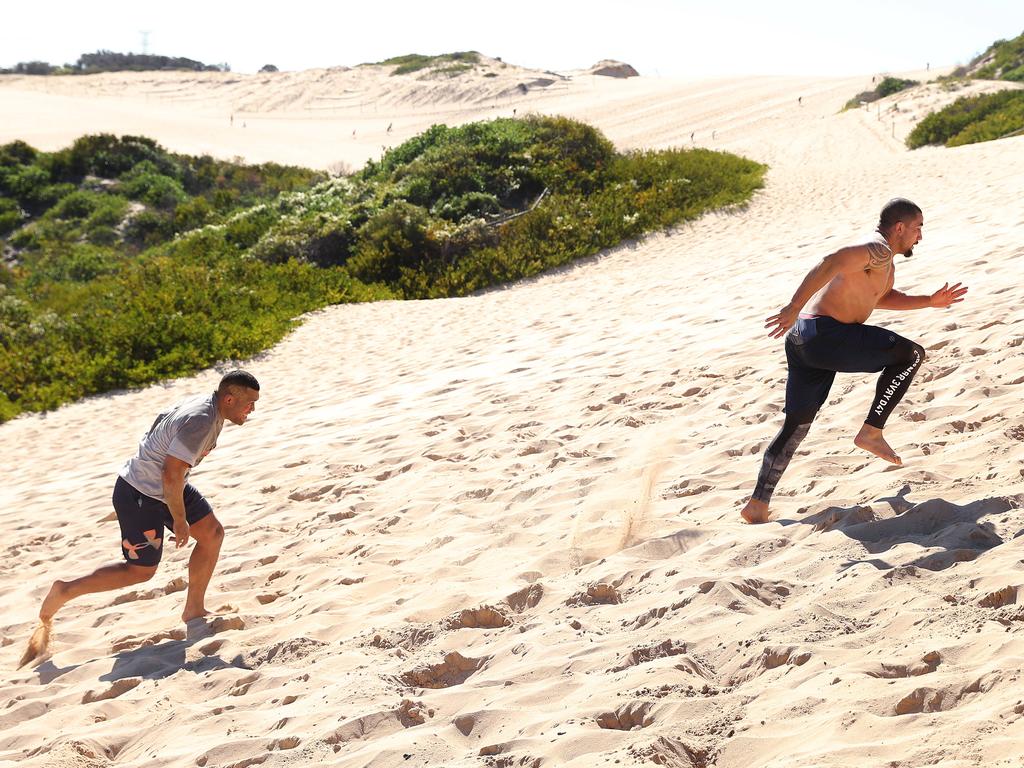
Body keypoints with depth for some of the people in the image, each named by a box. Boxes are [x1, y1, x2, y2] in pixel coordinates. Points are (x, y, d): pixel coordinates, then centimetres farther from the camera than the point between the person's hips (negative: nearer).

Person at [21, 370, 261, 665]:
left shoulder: (207, 405, 3)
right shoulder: (200, 421, -28)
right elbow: (172, 474, -29)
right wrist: (179, 520, -18)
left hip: (164, 486, 10)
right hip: (141, 496, -10)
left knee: (212, 533, 5)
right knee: (141, 570, 0)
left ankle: (194, 610, 16)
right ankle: (64, 592, 11)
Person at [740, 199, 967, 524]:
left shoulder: (882, 261, 26)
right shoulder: (878, 250, -8)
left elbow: (881, 298, 43)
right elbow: (828, 264, -23)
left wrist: (930, 301, 36)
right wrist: (793, 308, -29)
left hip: (802, 340, 10)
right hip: (825, 334, -10)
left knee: (795, 425, 12)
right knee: (911, 354, -3)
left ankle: (757, 506, 10)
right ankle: (871, 432, -2)